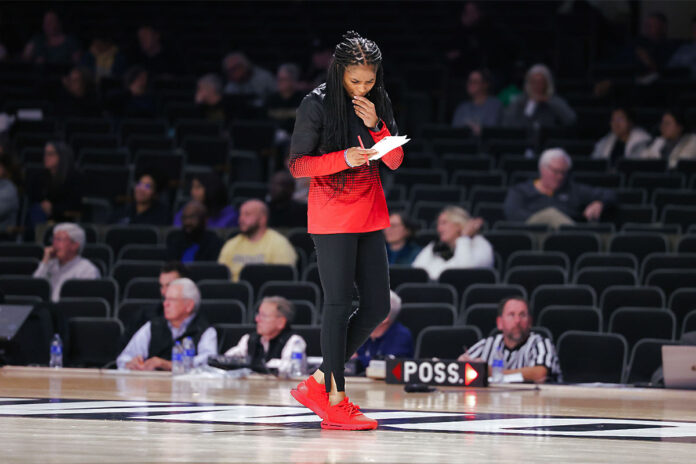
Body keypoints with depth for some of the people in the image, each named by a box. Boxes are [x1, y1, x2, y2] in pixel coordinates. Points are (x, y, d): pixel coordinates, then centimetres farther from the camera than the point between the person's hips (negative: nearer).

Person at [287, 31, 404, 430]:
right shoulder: (317, 105, -9)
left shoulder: (379, 104, 6)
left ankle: (319, 383, 14)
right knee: (339, 306, -5)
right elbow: (297, 164, -8)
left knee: (377, 307, 4)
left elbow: (395, 162, 5)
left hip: (370, 218, 6)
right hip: (332, 220, -6)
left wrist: (375, 125, -11)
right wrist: (345, 158, -22)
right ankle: (335, 400, 1)